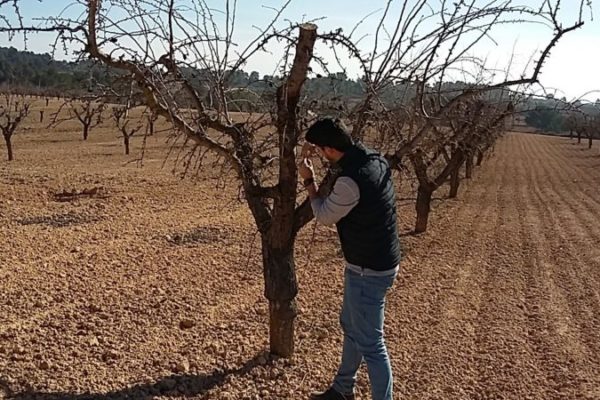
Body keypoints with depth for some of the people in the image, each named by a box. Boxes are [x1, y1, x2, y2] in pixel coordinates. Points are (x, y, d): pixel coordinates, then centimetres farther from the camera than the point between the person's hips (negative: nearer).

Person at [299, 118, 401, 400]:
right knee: (350, 326, 24)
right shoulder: (374, 158, -1)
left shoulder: (351, 179, -30)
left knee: (369, 343, 3)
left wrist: (308, 179, 0)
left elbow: (324, 216, -11)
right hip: (380, 261, 10)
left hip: (369, 270, -10)